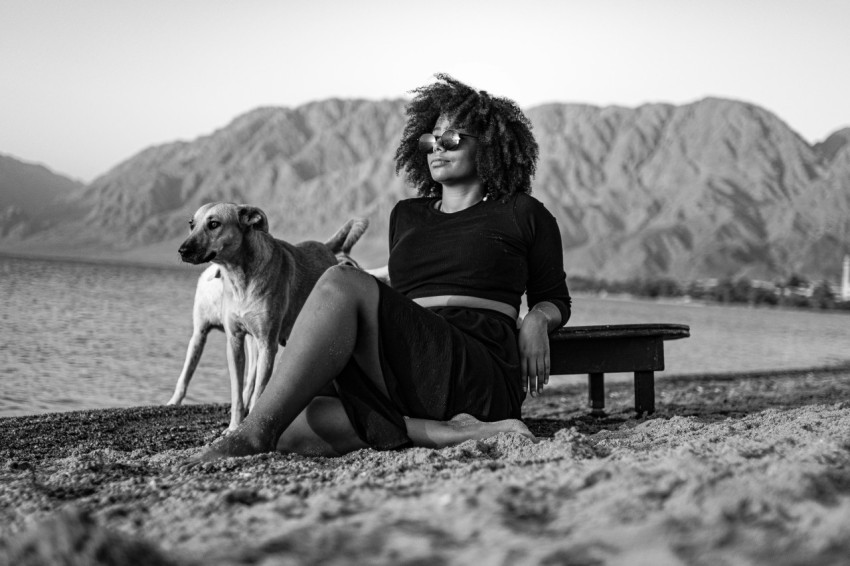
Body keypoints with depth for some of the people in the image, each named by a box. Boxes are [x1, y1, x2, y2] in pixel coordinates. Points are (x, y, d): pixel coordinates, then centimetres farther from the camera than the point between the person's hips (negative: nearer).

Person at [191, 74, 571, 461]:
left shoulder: (522, 214, 15)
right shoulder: (405, 216, 28)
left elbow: (554, 298, 22)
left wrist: (537, 320, 1)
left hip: (479, 377, -5)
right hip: (401, 379, 5)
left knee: (342, 283, -26)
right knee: (294, 431, -26)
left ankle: (255, 432, -32)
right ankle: (452, 434, -30)